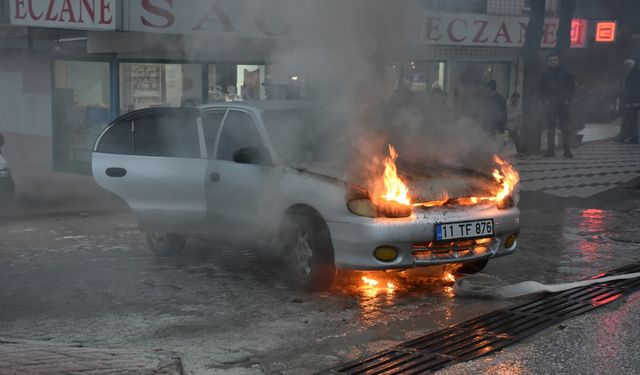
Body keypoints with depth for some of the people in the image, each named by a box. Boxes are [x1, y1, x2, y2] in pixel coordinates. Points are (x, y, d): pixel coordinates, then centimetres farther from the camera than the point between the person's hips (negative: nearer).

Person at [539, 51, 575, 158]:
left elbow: (572, 87, 9)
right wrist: (545, 100, 1)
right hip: (549, 104, 1)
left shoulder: (564, 73, 5)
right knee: (550, 127, 1)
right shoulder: (544, 74, 7)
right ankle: (551, 150, 5)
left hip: (562, 104, -1)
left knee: (565, 126, -6)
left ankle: (567, 150, -3)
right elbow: (541, 89, 13)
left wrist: (568, 99, -1)